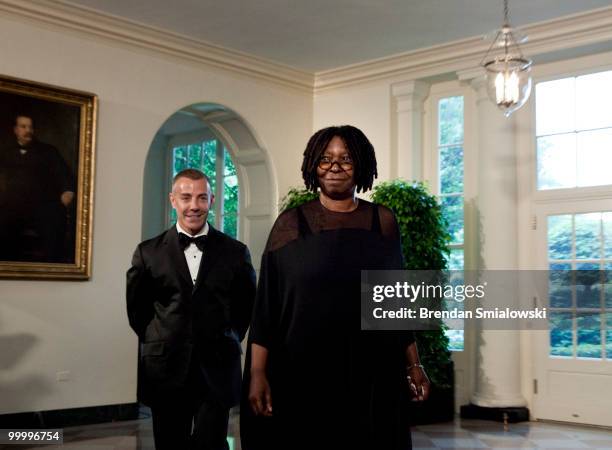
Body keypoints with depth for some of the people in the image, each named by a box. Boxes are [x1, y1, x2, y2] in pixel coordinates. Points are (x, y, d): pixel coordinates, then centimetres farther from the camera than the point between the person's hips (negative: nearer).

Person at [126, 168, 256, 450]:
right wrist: (154, 341, 7)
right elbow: (135, 305, 11)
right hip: (166, 372, 1)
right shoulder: (148, 252, 2)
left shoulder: (235, 252, 2)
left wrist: (230, 338, 6)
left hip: (217, 371, 0)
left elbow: (247, 303, 13)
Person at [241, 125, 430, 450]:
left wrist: (413, 365, 7)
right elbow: (266, 304, -2)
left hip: (373, 374, 2)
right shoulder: (290, 224, 1)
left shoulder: (383, 222, 5)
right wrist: (257, 373, -8)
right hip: (303, 374, -1)